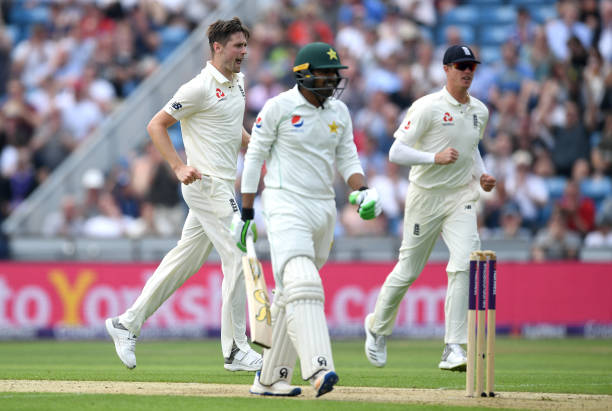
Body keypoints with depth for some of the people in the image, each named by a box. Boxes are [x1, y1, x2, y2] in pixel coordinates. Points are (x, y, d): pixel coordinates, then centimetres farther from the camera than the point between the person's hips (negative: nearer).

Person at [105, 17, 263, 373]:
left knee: (186, 259, 11)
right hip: (206, 182, -9)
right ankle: (236, 350, -6)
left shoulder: (238, 82, 13)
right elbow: (156, 125, -11)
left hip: (224, 185, 9)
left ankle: (128, 325, 18)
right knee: (239, 257, -11)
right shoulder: (201, 88, -14)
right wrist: (179, 167, -20)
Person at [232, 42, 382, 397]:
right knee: (302, 286, -22)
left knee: (291, 294, 11)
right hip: (286, 205, -6)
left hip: (324, 208, 7)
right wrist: (246, 214, -3)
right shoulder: (279, 107, -7)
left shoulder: (339, 111, 10)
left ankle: (271, 378, 17)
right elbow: (254, 157, -2)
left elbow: (348, 159, 13)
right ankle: (318, 368, -35)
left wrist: (362, 191, -7)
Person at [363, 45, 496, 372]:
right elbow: (396, 152, -15)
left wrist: (481, 174, 9)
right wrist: (436, 157, -28)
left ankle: (454, 350, -17)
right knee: (408, 270, 7)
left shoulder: (479, 111, 9)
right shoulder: (427, 107, -11)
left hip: (462, 198, 4)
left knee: (464, 265, -16)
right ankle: (378, 326, 35)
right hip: (426, 196, -4)